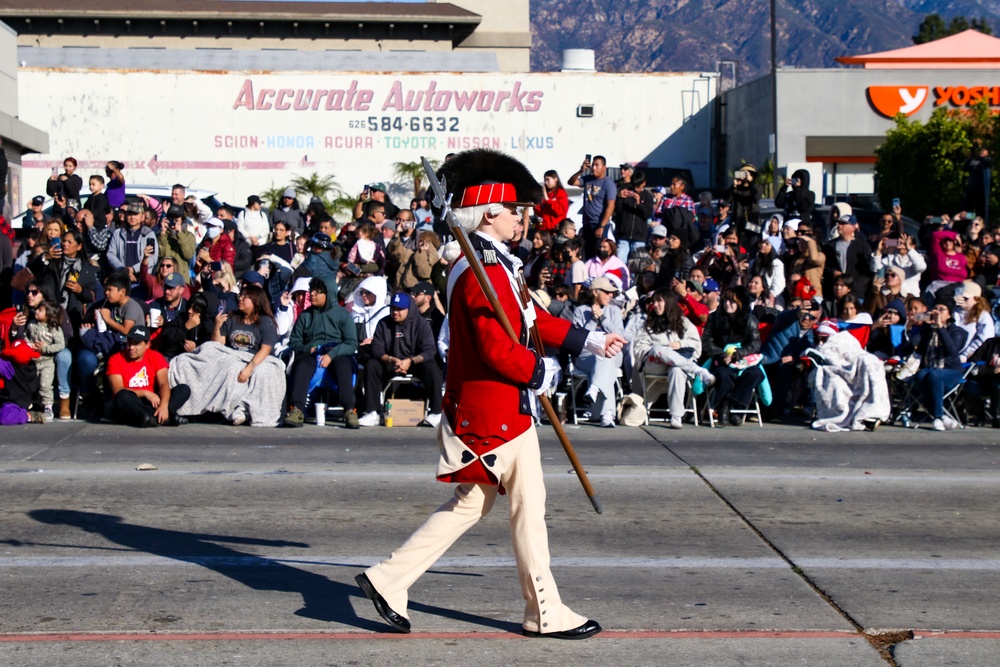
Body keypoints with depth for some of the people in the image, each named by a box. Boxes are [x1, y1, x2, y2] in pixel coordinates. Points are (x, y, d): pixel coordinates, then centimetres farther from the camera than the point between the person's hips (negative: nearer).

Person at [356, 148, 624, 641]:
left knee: (470, 503, 16)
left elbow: (530, 317, 21)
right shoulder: (484, 271, -21)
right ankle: (546, 614, 13)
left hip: (476, 408, 10)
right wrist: (539, 372, -10)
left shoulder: (487, 264, 13)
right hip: (497, 413, -10)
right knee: (528, 507, 2)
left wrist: (590, 340, 21)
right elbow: (497, 348, -26)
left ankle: (388, 579, 15)